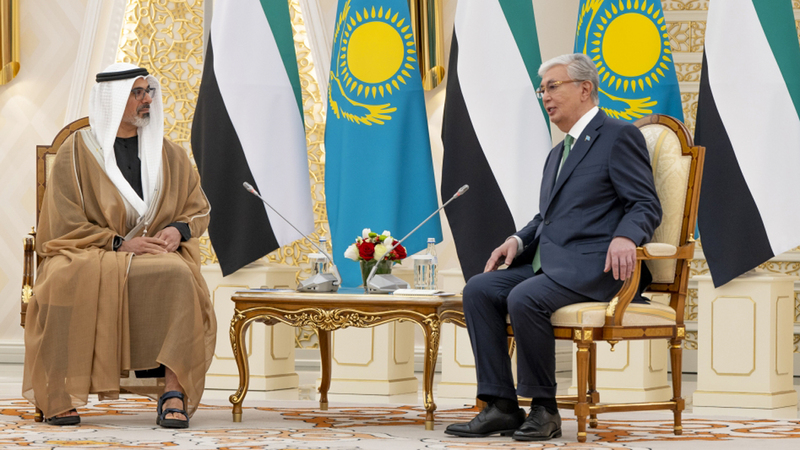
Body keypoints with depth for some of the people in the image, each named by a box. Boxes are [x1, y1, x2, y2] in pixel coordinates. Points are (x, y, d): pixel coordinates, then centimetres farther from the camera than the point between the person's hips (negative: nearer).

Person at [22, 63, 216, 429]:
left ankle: (174, 392, -38)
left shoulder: (168, 154, 15)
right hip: (88, 254, -2)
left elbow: (199, 209, 18)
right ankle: (59, 397, -34)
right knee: (70, 280, -38)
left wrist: (178, 229, -5)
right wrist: (119, 243, -14)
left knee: (177, 275, -34)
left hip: (156, 254, 2)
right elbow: (64, 224, -3)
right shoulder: (77, 151, 3)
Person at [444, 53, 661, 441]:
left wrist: (624, 237, -30)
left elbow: (646, 206, -9)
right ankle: (501, 407, -13)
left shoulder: (619, 136, -2)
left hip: (590, 266, -9)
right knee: (479, 290, -11)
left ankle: (544, 409, -19)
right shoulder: (558, 153, 26)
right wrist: (518, 241, 9)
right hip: (547, 263, 9)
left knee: (524, 299, -31)